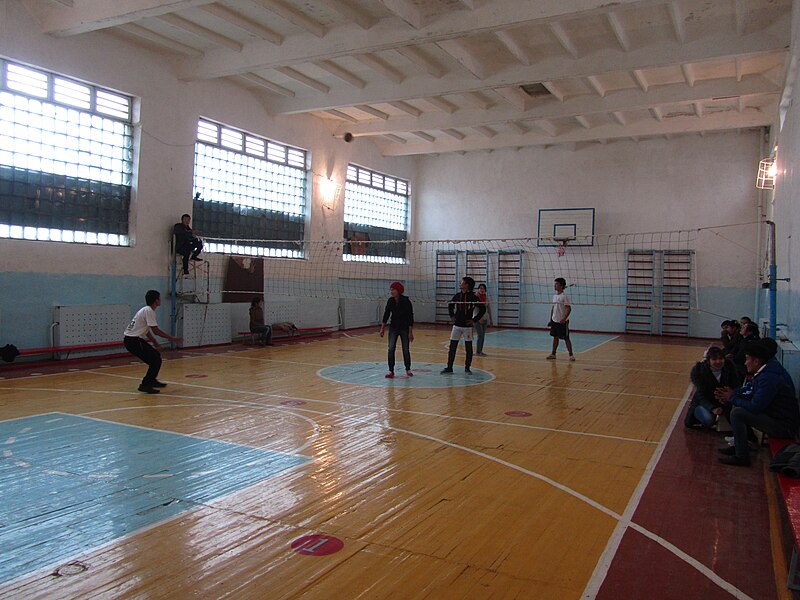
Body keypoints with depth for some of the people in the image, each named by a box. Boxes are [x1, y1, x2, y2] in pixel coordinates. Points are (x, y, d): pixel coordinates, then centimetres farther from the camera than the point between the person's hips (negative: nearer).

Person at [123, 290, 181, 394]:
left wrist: (155, 342, 20)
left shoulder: (146, 310, 14)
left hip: (134, 339, 10)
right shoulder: (149, 311, -15)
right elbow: (156, 331, -17)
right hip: (133, 341, -10)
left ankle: (152, 380, 31)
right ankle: (145, 385, -6)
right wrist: (171, 338, -9)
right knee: (156, 360, -9)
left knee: (156, 355, 20)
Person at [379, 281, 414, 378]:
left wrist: (410, 332, -15)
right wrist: (382, 328, 1)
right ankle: (391, 371, 1)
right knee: (391, 349, -5)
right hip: (393, 327, 4)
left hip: (404, 328, -3)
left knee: (405, 350, 5)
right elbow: (386, 314, 5)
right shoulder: (390, 301, -2)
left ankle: (408, 369, 25)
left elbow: (410, 317, -13)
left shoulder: (406, 301, -15)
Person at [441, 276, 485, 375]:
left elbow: (482, 309, -5)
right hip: (457, 325, 3)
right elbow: (450, 305, 21)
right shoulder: (457, 296, 3)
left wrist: (474, 319, -8)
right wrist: (452, 316, 9)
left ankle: (467, 368, 16)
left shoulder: (473, 297, -9)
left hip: (467, 326, -3)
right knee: (452, 347, 3)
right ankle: (449, 368, 10)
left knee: (468, 348, 4)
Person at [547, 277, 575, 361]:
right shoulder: (554, 296, 10)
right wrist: (551, 319, 16)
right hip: (554, 320, 7)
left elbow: (569, 308, -17)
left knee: (566, 338, -2)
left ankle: (571, 355, 6)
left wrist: (564, 318, -28)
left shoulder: (564, 296, -13)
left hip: (562, 321, -7)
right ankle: (553, 354, 18)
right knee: (555, 337, 12)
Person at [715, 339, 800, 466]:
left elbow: (755, 407, -26)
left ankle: (742, 457, -11)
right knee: (737, 406, 13)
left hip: (784, 427, -10)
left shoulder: (770, 378, -27)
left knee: (737, 413, -21)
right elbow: (748, 389, 16)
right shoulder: (765, 370, 4)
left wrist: (732, 398, -11)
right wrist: (732, 394, -1)